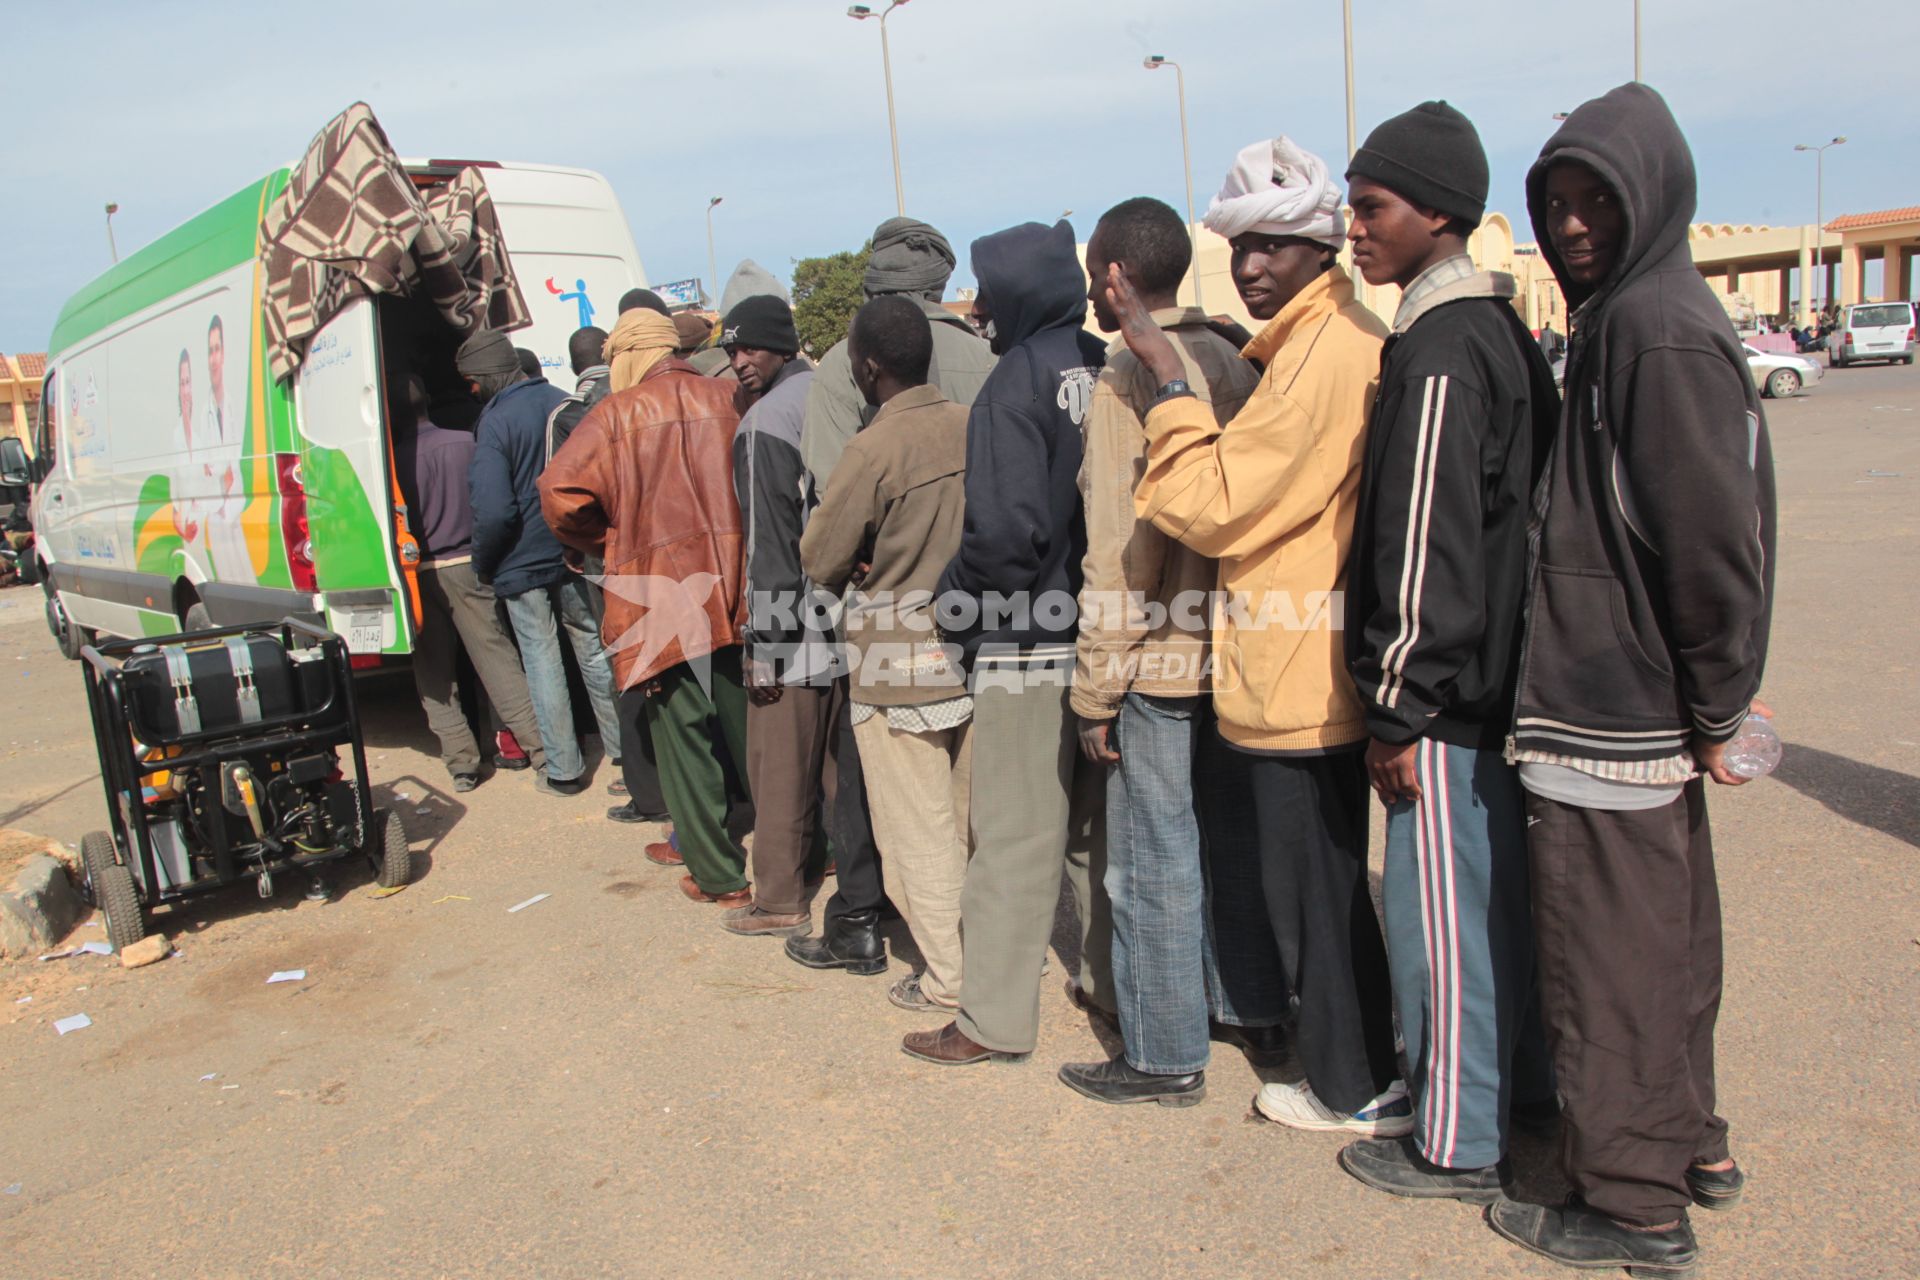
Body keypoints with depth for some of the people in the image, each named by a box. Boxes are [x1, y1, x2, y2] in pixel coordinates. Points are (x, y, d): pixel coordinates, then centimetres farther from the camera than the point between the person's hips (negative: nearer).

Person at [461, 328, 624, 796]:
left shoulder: (494, 424, -18)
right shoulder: (560, 401, 1)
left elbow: (494, 511, -24)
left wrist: (483, 563, -7)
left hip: (523, 563, -5)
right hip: (573, 555, 5)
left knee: (542, 661, 5)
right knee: (592, 649, 16)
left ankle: (564, 769, 11)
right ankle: (622, 744, 25)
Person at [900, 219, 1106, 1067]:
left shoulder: (1018, 382, -13)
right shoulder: (1105, 370, 5)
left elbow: (1007, 529, -21)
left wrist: (958, 604, -6)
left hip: (1028, 642, -7)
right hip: (1102, 634, 7)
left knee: (1014, 833, 1)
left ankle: (993, 1018, 11)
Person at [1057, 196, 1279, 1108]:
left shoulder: (1127, 378, -14)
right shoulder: (1232, 363, 8)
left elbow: (1122, 551, -17)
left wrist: (1097, 689, -11)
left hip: (1158, 658, -8)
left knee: (1153, 864, 4)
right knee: (1236, 839, 19)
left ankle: (1163, 1056, 16)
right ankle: (1257, 1008, 34)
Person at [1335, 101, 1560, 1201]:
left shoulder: (1440, 350, -18)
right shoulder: (1505, 327, 12)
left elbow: (1427, 552, -22)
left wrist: (1400, 709, -16)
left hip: (1447, 695, -10)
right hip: (1505, 674, 10)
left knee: (1441, 913, 2)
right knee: (1503, 891, 21)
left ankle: (1458, 1147, 17)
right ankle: (1526, 1078, 38)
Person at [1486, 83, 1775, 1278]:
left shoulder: (1659, 332, -17)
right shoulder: (1626, 318, 14)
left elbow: (1713, 536, -21)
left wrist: (1716, 707, -13)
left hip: (1613, 719, -10)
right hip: (1638, 713, 10)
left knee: (1611, 956, 2)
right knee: (1664, 941, 20)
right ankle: (1690, 1143, 37)